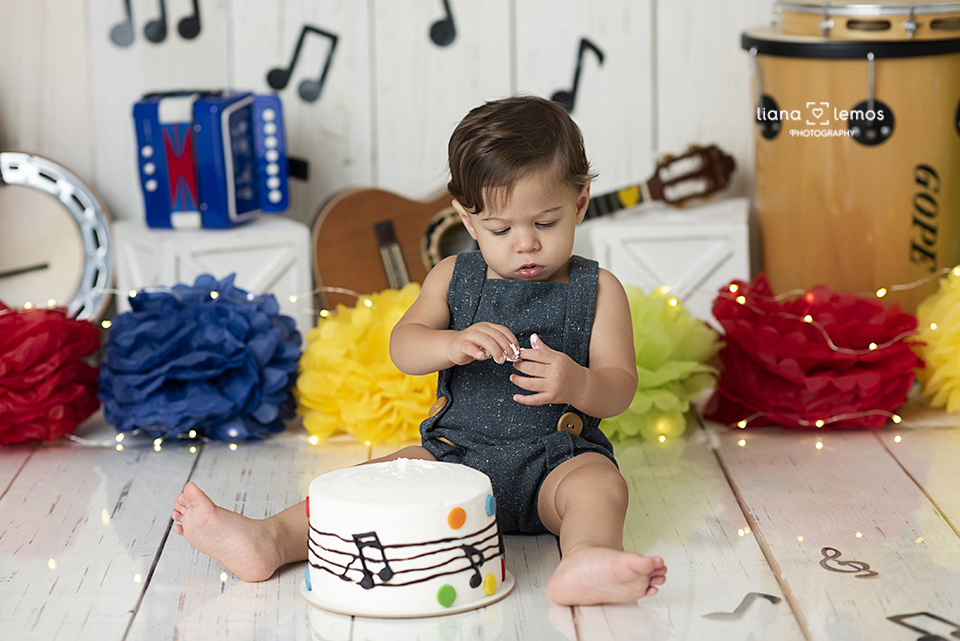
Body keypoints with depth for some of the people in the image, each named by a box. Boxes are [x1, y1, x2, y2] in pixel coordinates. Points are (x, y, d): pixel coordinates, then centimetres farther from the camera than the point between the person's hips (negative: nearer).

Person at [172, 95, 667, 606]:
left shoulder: (596, 290, 3)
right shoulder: (454, 278, 9)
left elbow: (621, 387, -2)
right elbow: (403, 348, -3)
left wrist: (577, 383, -27)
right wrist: (452, 344, -26)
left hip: (556, 460, -2)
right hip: (455, 450, 3)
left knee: (600, 482, -33)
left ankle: (584, 561, -64)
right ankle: (271, 539, -34)